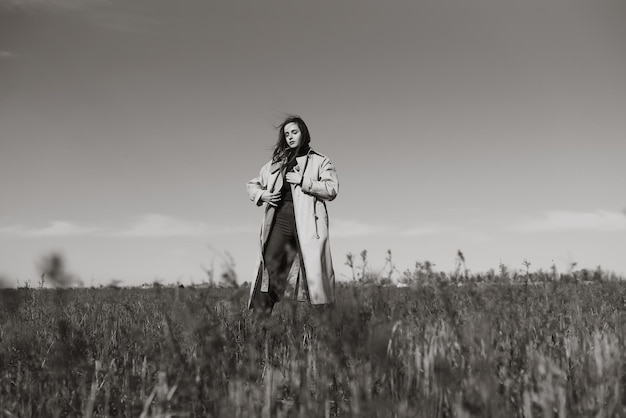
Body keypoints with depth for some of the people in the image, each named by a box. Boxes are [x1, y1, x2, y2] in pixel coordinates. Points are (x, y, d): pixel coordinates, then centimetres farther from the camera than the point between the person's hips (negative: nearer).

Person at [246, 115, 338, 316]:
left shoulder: (320, 162, 9)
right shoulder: (276, 163, 21)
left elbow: (331, 189, -5)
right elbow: (252, 185, 27)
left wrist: (303, 181, -10)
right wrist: (261, 195, 6)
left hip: (307, 223, -3)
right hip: (280, 222, 3)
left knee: (314, 270, -5)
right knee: (269, 271, -7)